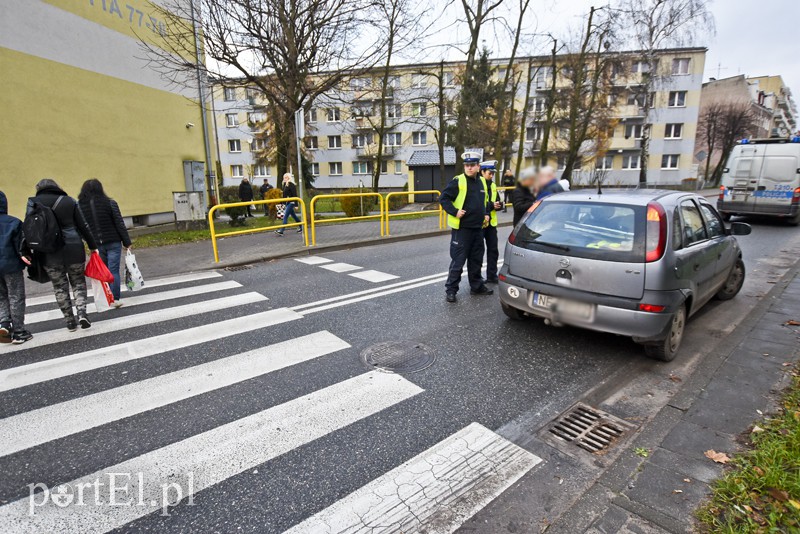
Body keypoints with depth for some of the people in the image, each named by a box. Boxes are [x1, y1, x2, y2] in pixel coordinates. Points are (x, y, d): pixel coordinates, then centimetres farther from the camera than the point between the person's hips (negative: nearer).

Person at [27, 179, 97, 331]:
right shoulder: (69, 201, 2)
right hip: (73, 249, 0)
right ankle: (82, 312, -3)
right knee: (78, 282, 16)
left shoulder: (33, 203, 1)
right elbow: (83, 226, 4)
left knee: (60, 287, 11)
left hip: (49, 253, 0)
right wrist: (92, 246, 12)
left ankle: (70, 321, 16)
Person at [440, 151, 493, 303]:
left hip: (478, 228, 6)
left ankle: (477, 286, 29)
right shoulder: (458, 181, -9)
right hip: (461, 228, -6)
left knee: (476, 260, 15)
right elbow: (443, 198, -10)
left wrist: (486, 214, 11)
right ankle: (451, 289, 5)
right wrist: (455, 212, -19)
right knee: (458, 261, -4)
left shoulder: (482, 182, 12)